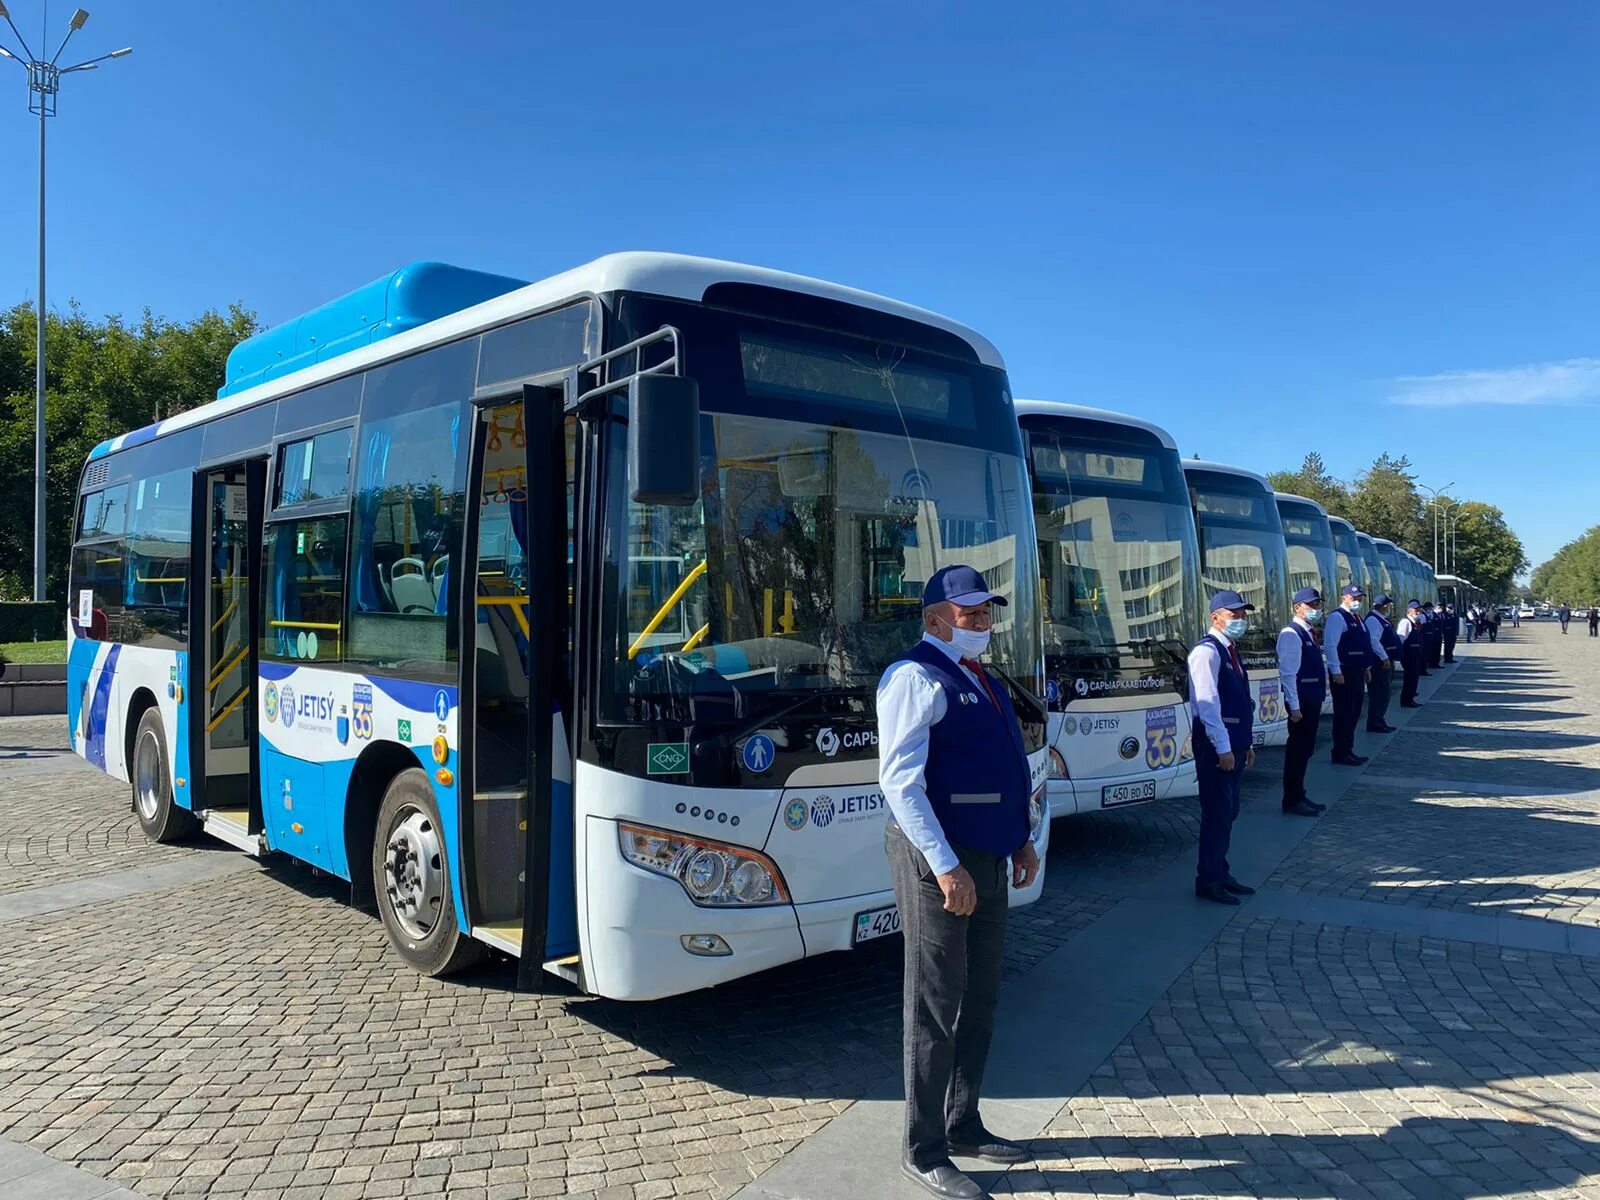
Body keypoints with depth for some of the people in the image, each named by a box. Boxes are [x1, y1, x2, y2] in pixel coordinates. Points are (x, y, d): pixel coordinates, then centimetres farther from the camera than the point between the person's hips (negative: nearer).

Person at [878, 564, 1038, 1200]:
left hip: (989, 860, 9)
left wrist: (1021, 838, 15)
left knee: (980, 1000, 18)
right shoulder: (918, 678, -13)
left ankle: (963, 1125, 34)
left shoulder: (984, 681, 15)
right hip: (940, 863, -9)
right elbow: (900, 780, -20)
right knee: (936, 1008, 1)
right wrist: (945, 867, -23)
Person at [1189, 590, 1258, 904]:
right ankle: (1208, 881, 5)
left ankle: (1220, 874, 24)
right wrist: (1222, 748, -20)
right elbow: (1207, 702, -19)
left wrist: (1246, 742, 17)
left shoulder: (1230, 650, 16)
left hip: (1234, 743, 9)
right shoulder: (1207, 651, -13)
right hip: (1216, 745, -9)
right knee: (1217, 813, -4)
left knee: (1228, 813, 14)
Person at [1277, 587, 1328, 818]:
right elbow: (1288, 673, -20)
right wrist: (1294, 706, -22)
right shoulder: (1291, 634, -15)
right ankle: (1292, 801, 7)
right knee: (1297, 750, -2)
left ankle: (1299, 795, 26)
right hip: (1301, 702, -9)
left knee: (1305, 750, 16)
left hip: (1312, 701, 9)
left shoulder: (1307, 633, 15)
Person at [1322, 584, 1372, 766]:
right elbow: (1330, 646, -20)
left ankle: (1348, 750, 22)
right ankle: (1340, 753, 3)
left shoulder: (1357, 618, 17)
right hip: (1344, 674, -9)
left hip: (1357, 672, 9)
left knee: (1353, 714, 14)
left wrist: (1366, 668, 21)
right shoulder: (1337, 617, -13)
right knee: (1343, 714, -4)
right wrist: (1336, 672, -22)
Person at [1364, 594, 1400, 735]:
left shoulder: (1383, 619, 16)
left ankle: (1380, 722, 24)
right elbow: (1374, 641, -25)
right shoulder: (1373, 620, -17)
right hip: (1379, 663, -11)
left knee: (1383, 694, 16)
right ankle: (1375, 724, -1)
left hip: (1386, 662, 11)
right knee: (1379, 694, -6)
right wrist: (1385, 658, -22)